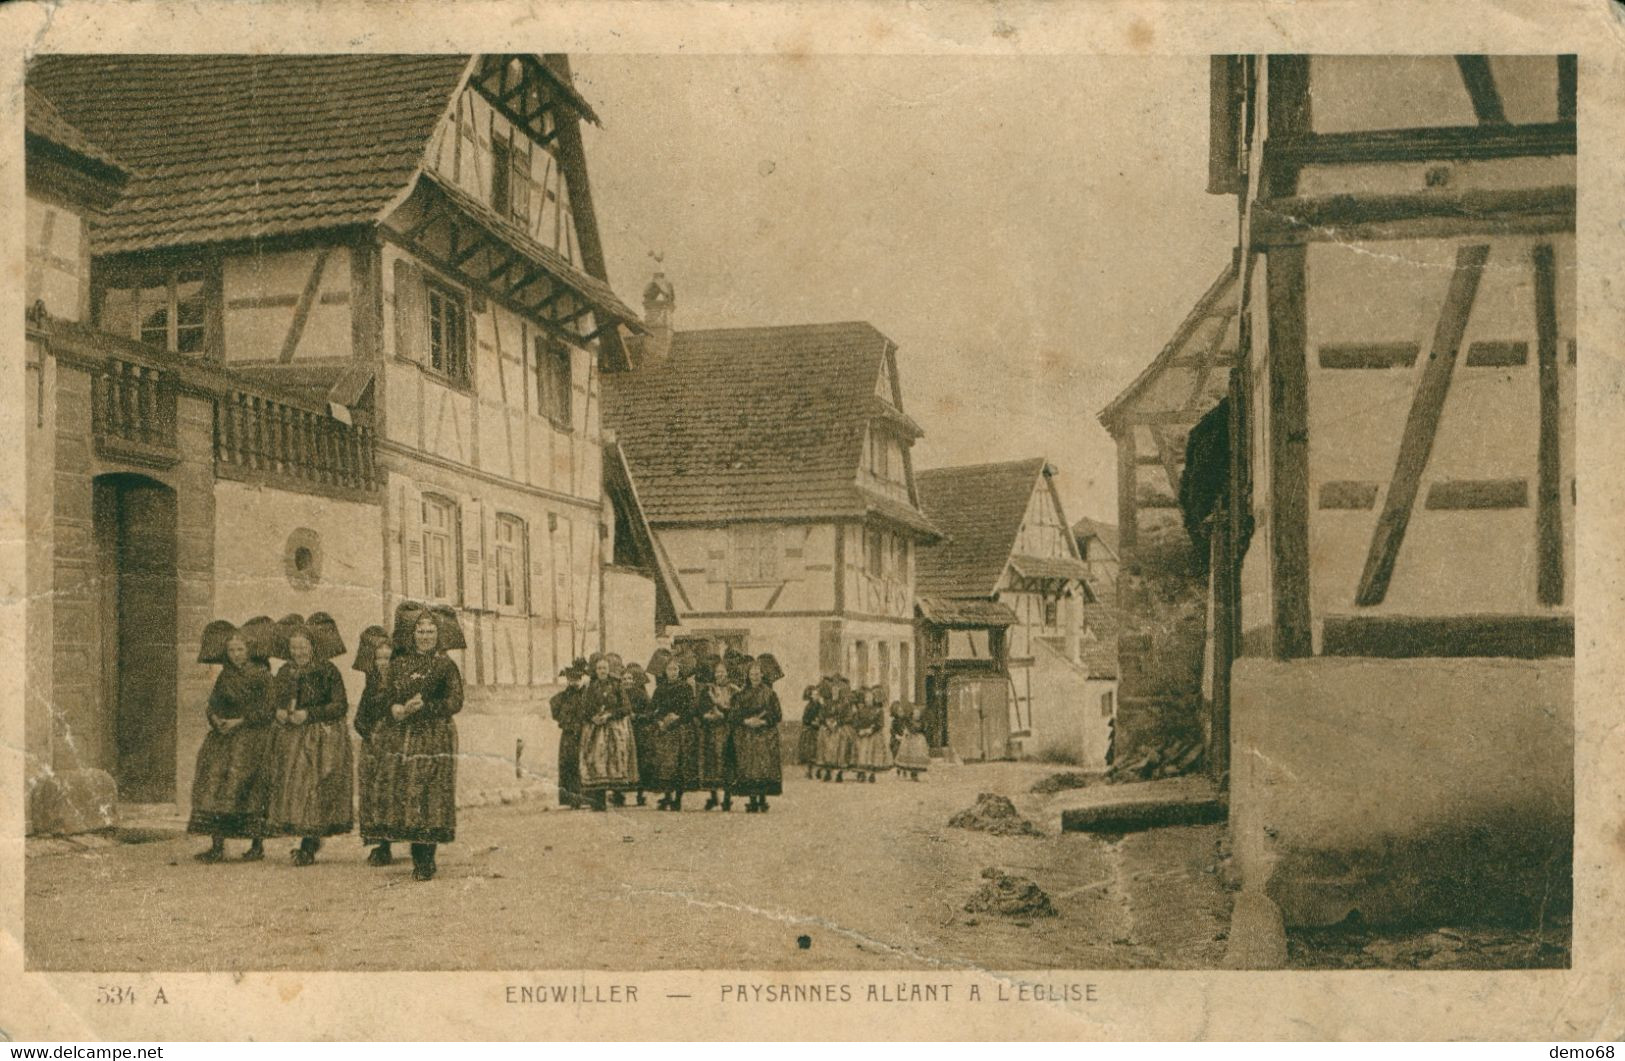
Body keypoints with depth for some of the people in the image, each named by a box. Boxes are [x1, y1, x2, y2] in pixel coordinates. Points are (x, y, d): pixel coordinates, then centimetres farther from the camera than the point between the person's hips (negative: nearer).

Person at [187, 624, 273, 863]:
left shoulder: (261, 674, -2)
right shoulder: (225, 676, 15)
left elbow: (267, 709, -8)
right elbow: (213, 704, 12)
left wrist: (240, 721, -14)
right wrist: (215, 718, -9)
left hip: (252, 737, -5)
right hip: (223, 737, 5)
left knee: (248, 788, -10)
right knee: (214, 783, -4)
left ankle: (257, 844, -1)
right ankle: (217, 845, -3)